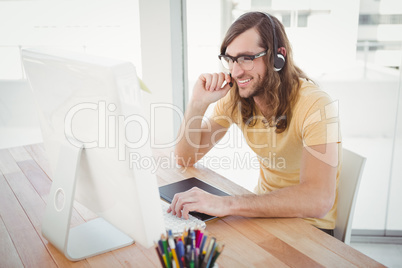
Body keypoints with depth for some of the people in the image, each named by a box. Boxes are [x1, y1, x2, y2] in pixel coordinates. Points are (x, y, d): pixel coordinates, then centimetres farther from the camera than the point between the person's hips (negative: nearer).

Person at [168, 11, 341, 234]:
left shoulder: (315, 105, -24)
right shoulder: (234, 97, -6)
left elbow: (318, 200, -37)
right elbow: (186, 157, -2)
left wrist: (226, 204, -44)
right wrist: (198, 103, -18)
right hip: (264, 210, 5)